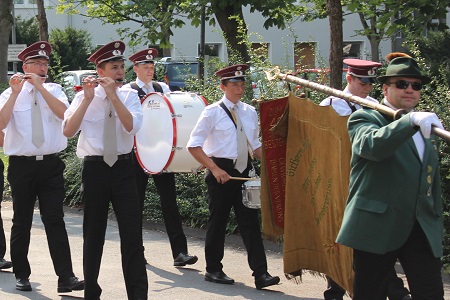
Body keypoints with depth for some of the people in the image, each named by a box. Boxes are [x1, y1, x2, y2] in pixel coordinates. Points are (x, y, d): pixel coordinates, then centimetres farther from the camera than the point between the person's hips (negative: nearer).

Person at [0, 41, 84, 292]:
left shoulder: (54, 90, 8)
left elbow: (63, 113, -12)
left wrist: (40, 87, -14)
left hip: (51, 165, 1)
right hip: (22, 165, -1)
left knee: (55, 220, -4)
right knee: (22, 222, 7)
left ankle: (66, 278, -6)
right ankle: (21, 275, 18)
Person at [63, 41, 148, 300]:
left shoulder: (129, 95, 3)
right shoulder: (85, 96, 1)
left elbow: (131, 126, -14)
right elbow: (68, 131, -12)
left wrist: (113, 95, -18)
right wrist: (88, 98, -18)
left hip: (123, 167, 0)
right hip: (95, 167, 0)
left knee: (132, 233, -4)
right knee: (94, 233, 8)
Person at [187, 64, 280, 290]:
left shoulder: (250, 112, 10)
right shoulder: (213, 112, -6)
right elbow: (193, 145, -9)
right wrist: (214, 169, -16)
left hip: (243, 170, 5)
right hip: (221, 172, -4)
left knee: (250, 222, -1)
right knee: (218, 222, 4)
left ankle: (260, 274, -5)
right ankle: (213, 271, 17)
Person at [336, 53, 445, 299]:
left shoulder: (425, 128, 20)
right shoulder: (365, 118, 0)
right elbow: (373, 145, -25)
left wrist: (436, 222, 20)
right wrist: (411, 120, -37)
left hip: (422, 230, 5)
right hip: (376, 228, -5)